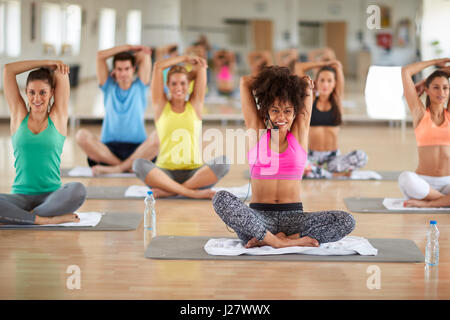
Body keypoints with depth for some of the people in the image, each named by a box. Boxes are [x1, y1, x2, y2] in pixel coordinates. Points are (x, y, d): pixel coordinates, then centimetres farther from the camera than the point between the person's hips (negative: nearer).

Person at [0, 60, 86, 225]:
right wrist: (46, 63, 11)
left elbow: (62, 73, 6)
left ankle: (30, 216, -21)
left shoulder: (58, 117, 9)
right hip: (21, 197, 0)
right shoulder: (19, 115, 11)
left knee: (78, 190, -34)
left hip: (52, 196, 0)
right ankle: (48, 219, -25)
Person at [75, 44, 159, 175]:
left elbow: (145, 55, 7)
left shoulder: (140, 86, 14)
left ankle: (117, 168, -31)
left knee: (158, 137, -33)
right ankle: (129, 167, -27)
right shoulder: (109, 87, 15)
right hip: (108, 149, 1)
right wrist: (128, 47, 11)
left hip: (138, 149, -1)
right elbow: (100, 55, 7)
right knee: (82, 135, -28)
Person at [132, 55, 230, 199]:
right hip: (164, 173, -1)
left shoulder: (195, 105, 14)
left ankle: (168, 191, -28)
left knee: (222, 162, -29)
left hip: (194, 173, 1)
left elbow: (202, 67, 9)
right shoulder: (161, 105, 11)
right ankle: (192, 192, -35)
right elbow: (158, 66, 6)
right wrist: (186, 58, 14)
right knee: (139, 164, -32)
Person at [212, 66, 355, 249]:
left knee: (346, 221, -24)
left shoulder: (299, 134, 10)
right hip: (258, 217, -1)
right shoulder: (257, 132, 8)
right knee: (221, 198, -31)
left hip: (292, 217, 2)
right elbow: (245, 82, 11)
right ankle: (277, 241, -27)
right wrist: (269, 83, 22)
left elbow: (307, 85, 12)